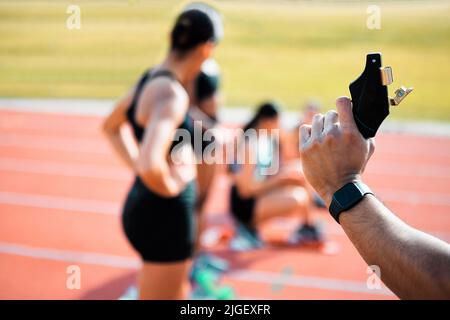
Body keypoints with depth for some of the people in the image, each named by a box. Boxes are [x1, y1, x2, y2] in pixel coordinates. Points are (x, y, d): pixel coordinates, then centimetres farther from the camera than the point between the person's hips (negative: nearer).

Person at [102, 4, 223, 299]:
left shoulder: (151, 78, 5)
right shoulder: (172, 94, -24)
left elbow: (111, 126, 23)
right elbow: (151, 165, -37)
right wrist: (172, 186, -18)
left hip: (144, 206, 10)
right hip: (164, 217, -10)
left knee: (179, 292, 27)